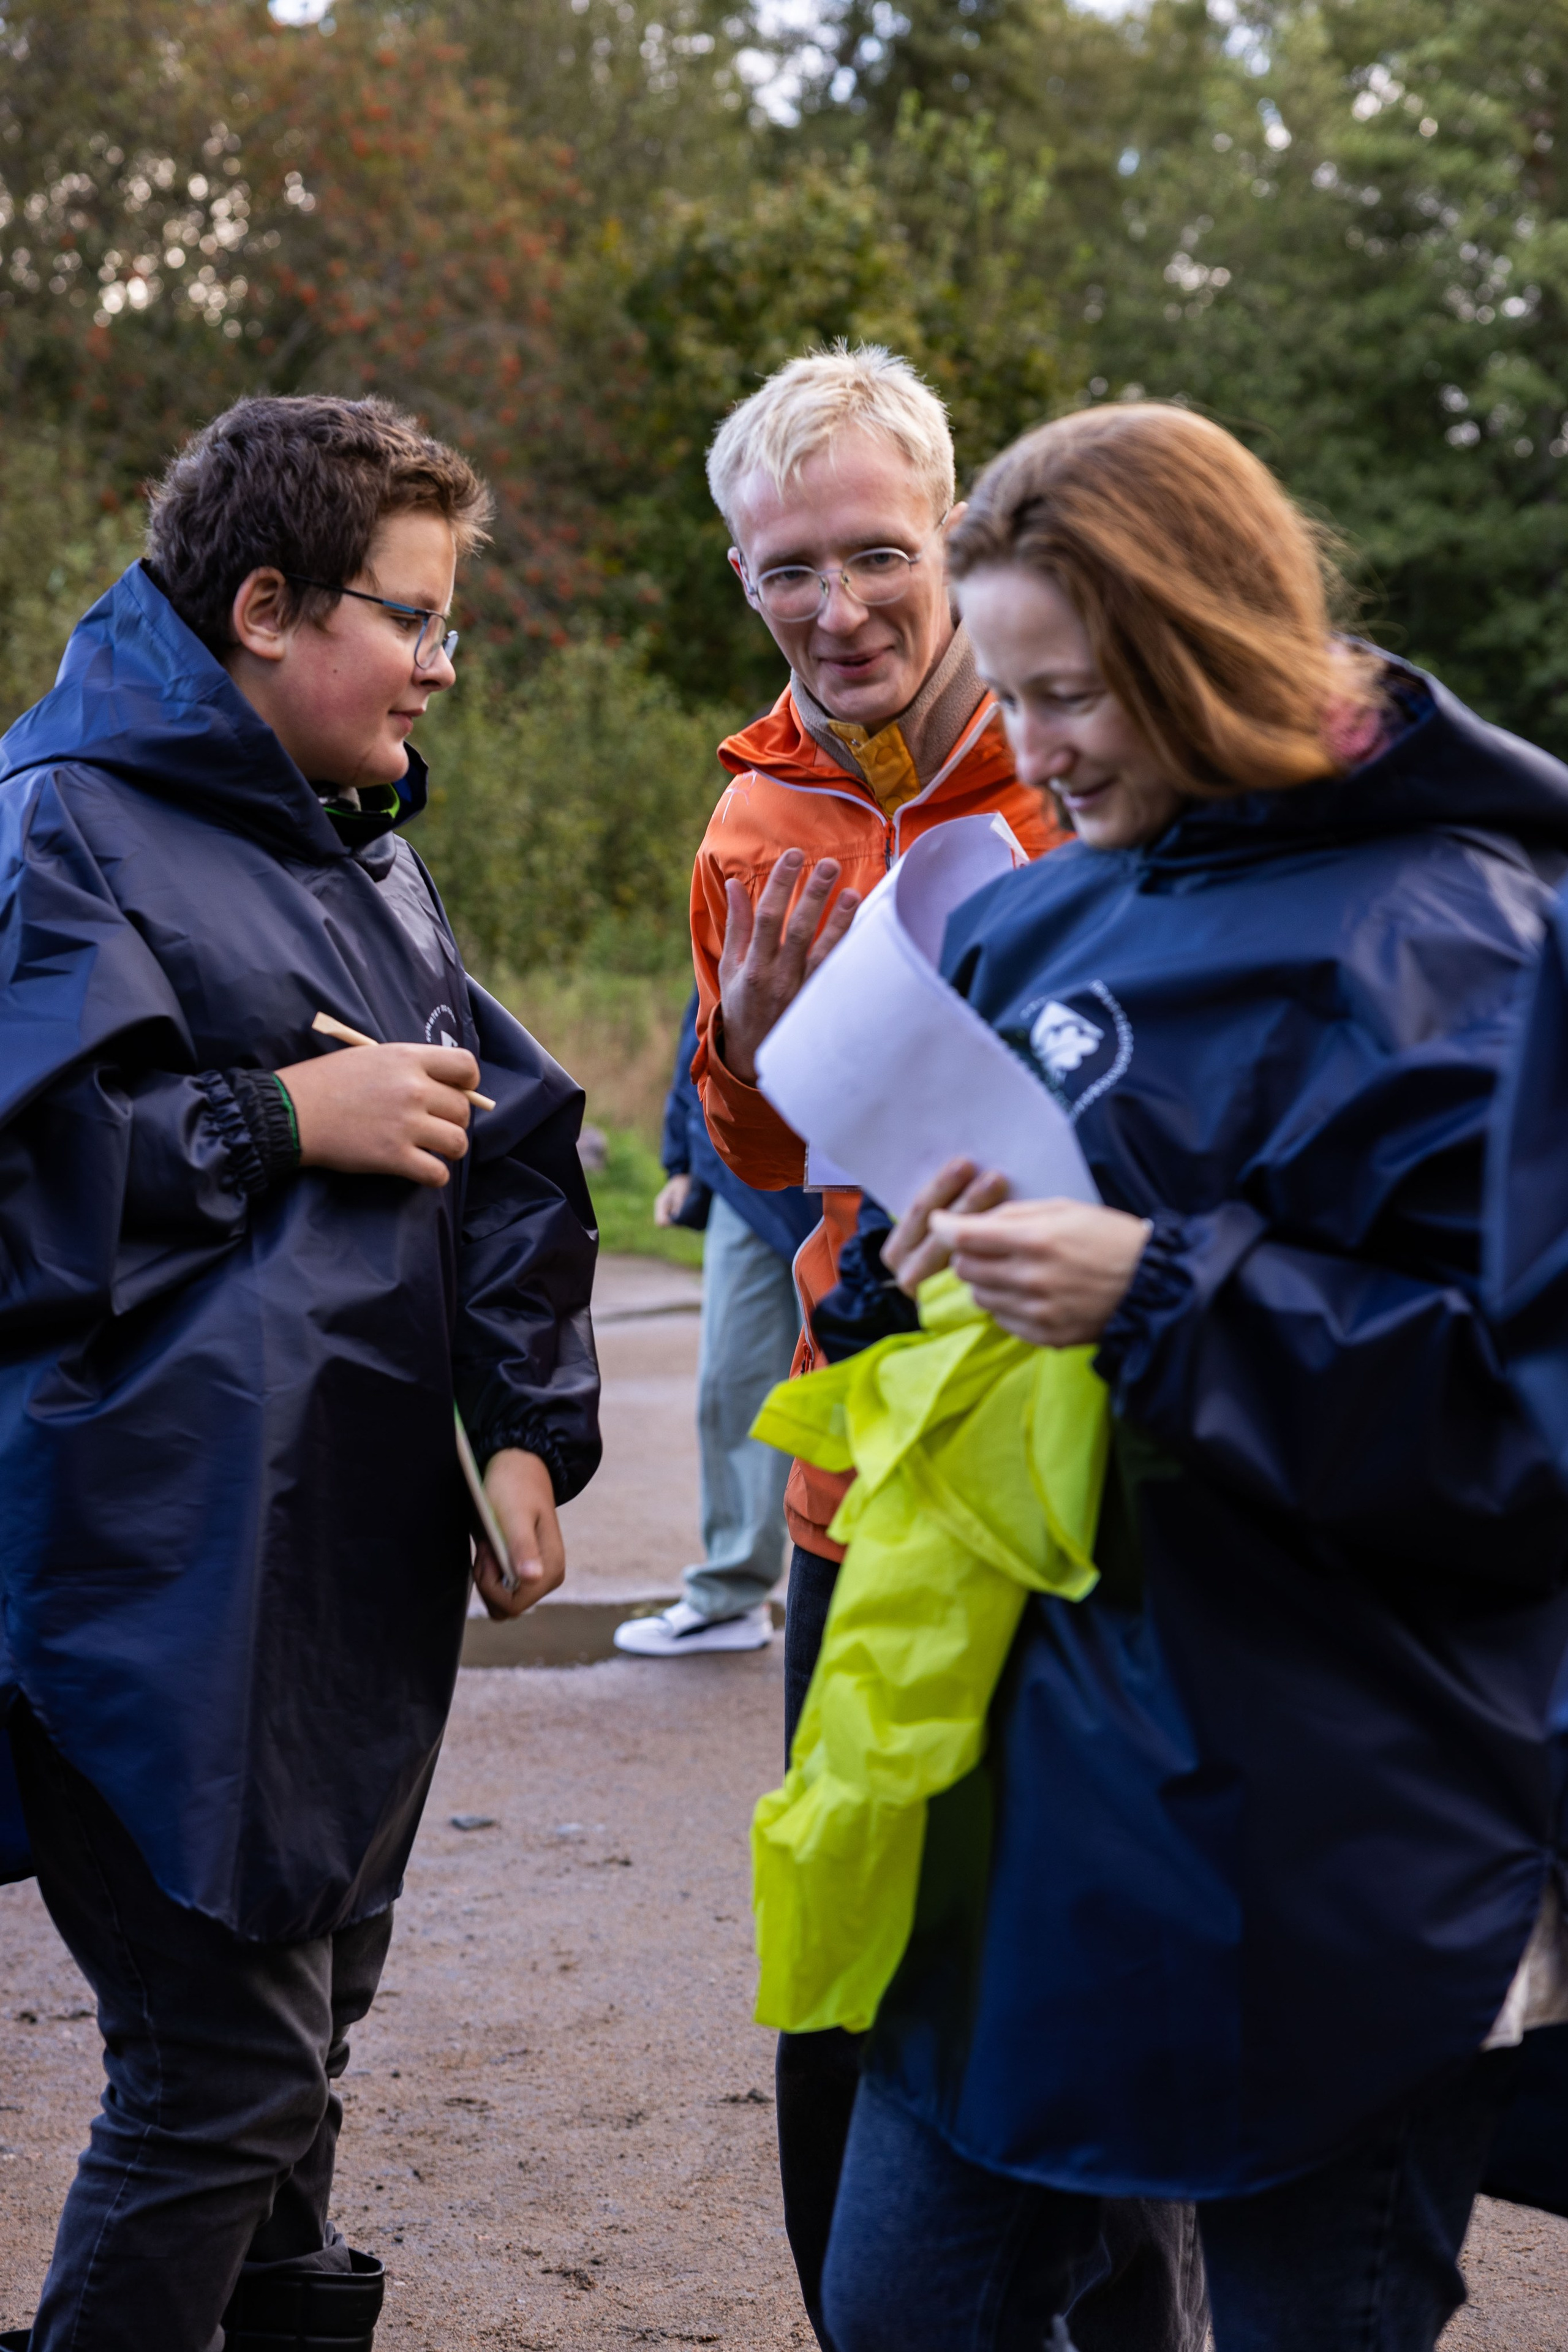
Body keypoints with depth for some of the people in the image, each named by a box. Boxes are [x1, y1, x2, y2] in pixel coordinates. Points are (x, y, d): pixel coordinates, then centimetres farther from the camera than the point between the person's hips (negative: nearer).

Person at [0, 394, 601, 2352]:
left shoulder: (360, 847, 17)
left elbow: (511, 1143, 17)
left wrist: (529, 1427, 6)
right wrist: (282, 1120, -14)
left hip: (369, 1560, 8)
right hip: (177, 1576, -8)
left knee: (306, 2021, 17)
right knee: (224, 2067, -8)